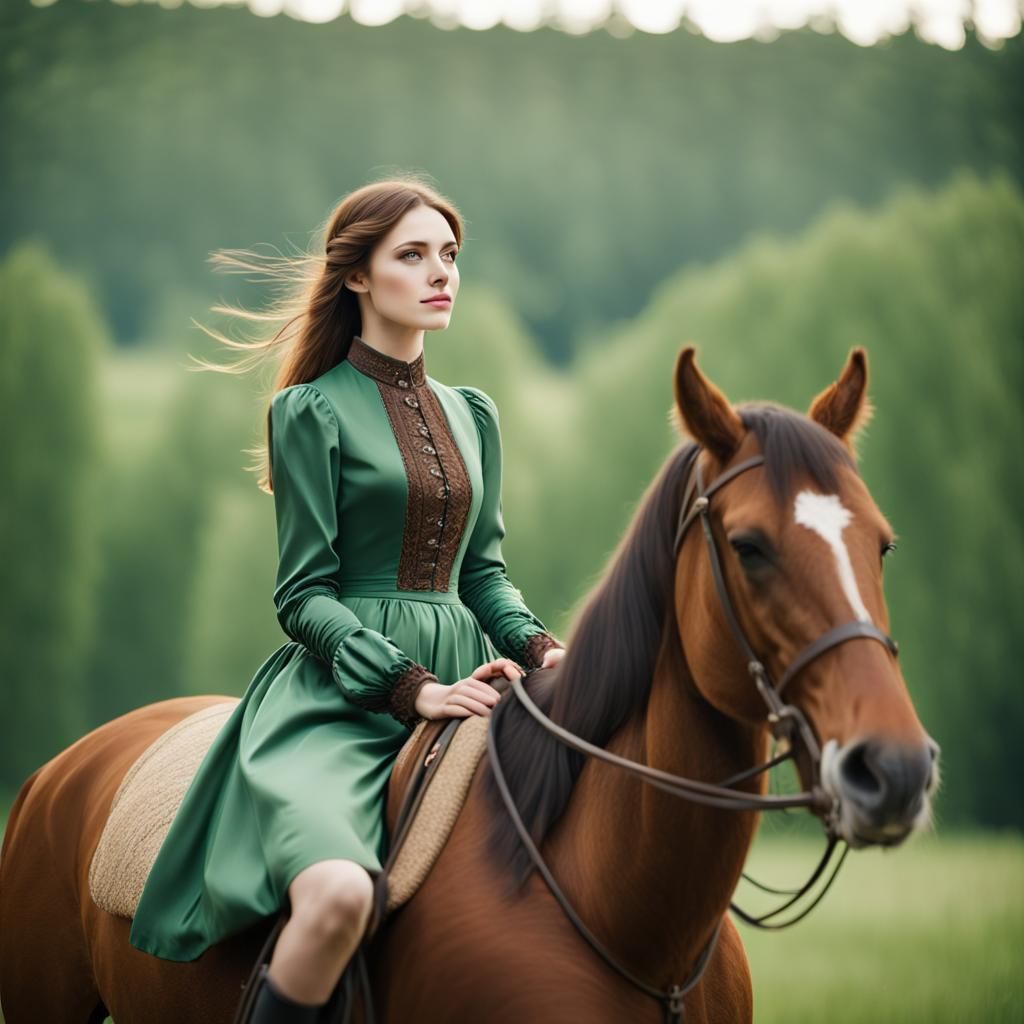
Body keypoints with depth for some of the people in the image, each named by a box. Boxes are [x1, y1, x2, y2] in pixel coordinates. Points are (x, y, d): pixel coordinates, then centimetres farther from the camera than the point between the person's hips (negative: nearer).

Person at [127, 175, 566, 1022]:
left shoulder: (472, 414, 18)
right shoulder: (312, 412, 0)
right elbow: (305, 595, -4)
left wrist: (535, 644, -1)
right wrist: (412, 688, -16)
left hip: (460, 679, 6)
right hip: (340, 692, -6)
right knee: (340, 893, -33)